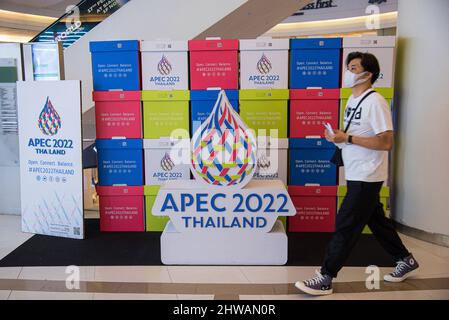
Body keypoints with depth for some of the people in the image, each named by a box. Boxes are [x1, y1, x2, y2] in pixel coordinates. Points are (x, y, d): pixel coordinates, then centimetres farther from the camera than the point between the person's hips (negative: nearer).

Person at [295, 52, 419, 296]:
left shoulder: (375, 102, -17)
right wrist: (338, 138, 0)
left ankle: (325, 278, 4)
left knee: (345, 226, -5)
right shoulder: (353, 99, 11)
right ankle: (405, 260, 39)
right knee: (376, 220, 20)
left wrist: (347, 138, -23)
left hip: (366, 177, -9)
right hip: (356, 174, 9)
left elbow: (386, 142, -22)